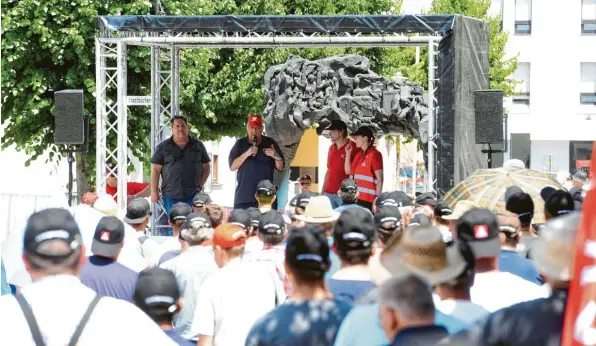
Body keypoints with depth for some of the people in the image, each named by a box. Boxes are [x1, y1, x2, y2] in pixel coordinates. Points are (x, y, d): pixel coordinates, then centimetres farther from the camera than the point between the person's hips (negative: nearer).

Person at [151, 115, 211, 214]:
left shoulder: (198, 145, 9)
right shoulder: (163, 147, 5)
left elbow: (206, 167, 15)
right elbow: (156, 170, 4)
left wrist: (200, 185, 3)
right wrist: (154, 192, -2)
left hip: (192, 196, 1)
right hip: (171, 196, -1)